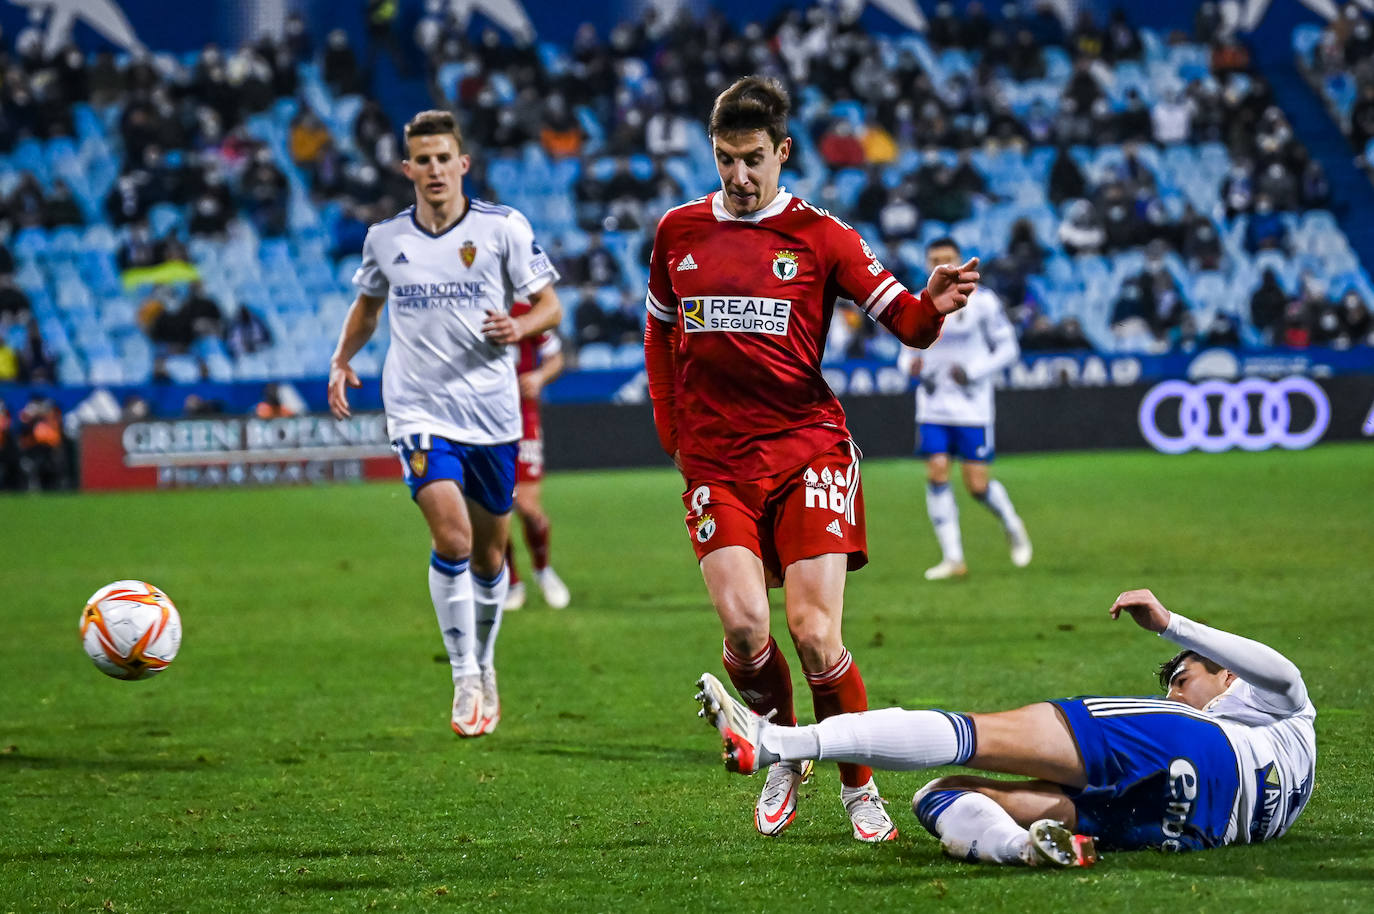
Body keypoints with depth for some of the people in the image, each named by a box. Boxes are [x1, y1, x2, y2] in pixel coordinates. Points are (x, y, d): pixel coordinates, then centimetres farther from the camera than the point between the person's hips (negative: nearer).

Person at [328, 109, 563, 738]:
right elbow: (367, 303, 22)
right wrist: (341, 361, 7)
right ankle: (464, 680, -9)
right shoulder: (385, 238, 4)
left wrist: (519, 327, -20)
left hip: (492, 413, 1)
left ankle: (484, 667, 35)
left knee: (489, 557, 11)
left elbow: (550, 306, 1)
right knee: (451, 538, -19)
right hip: (419, 411, 0)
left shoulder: (504, 228, -3)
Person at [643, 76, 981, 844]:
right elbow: (660, 331, 23)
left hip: (808, 451, -2)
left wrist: (932, 307, -28)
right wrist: (672, 428, 18)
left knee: (814, 633, -11)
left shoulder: (818, 234, 0)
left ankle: (860, 787, 8)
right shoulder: (679, 232, 9)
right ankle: (784, 759, 13)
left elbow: (901, 320, -6)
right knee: (744, 627, -15)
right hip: (716, 463, 2)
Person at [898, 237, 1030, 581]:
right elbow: (908, 351, 16)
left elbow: (1008, 348, -1)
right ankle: (953, 558, -4)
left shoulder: (981, 299, -5)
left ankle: (1013, 527, 26)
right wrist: (911, 364, -9)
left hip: (972, 407, -3)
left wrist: (973, 371, -16)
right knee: (937, 473, -10)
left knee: (977, 485, -5)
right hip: (932, 407, 3)